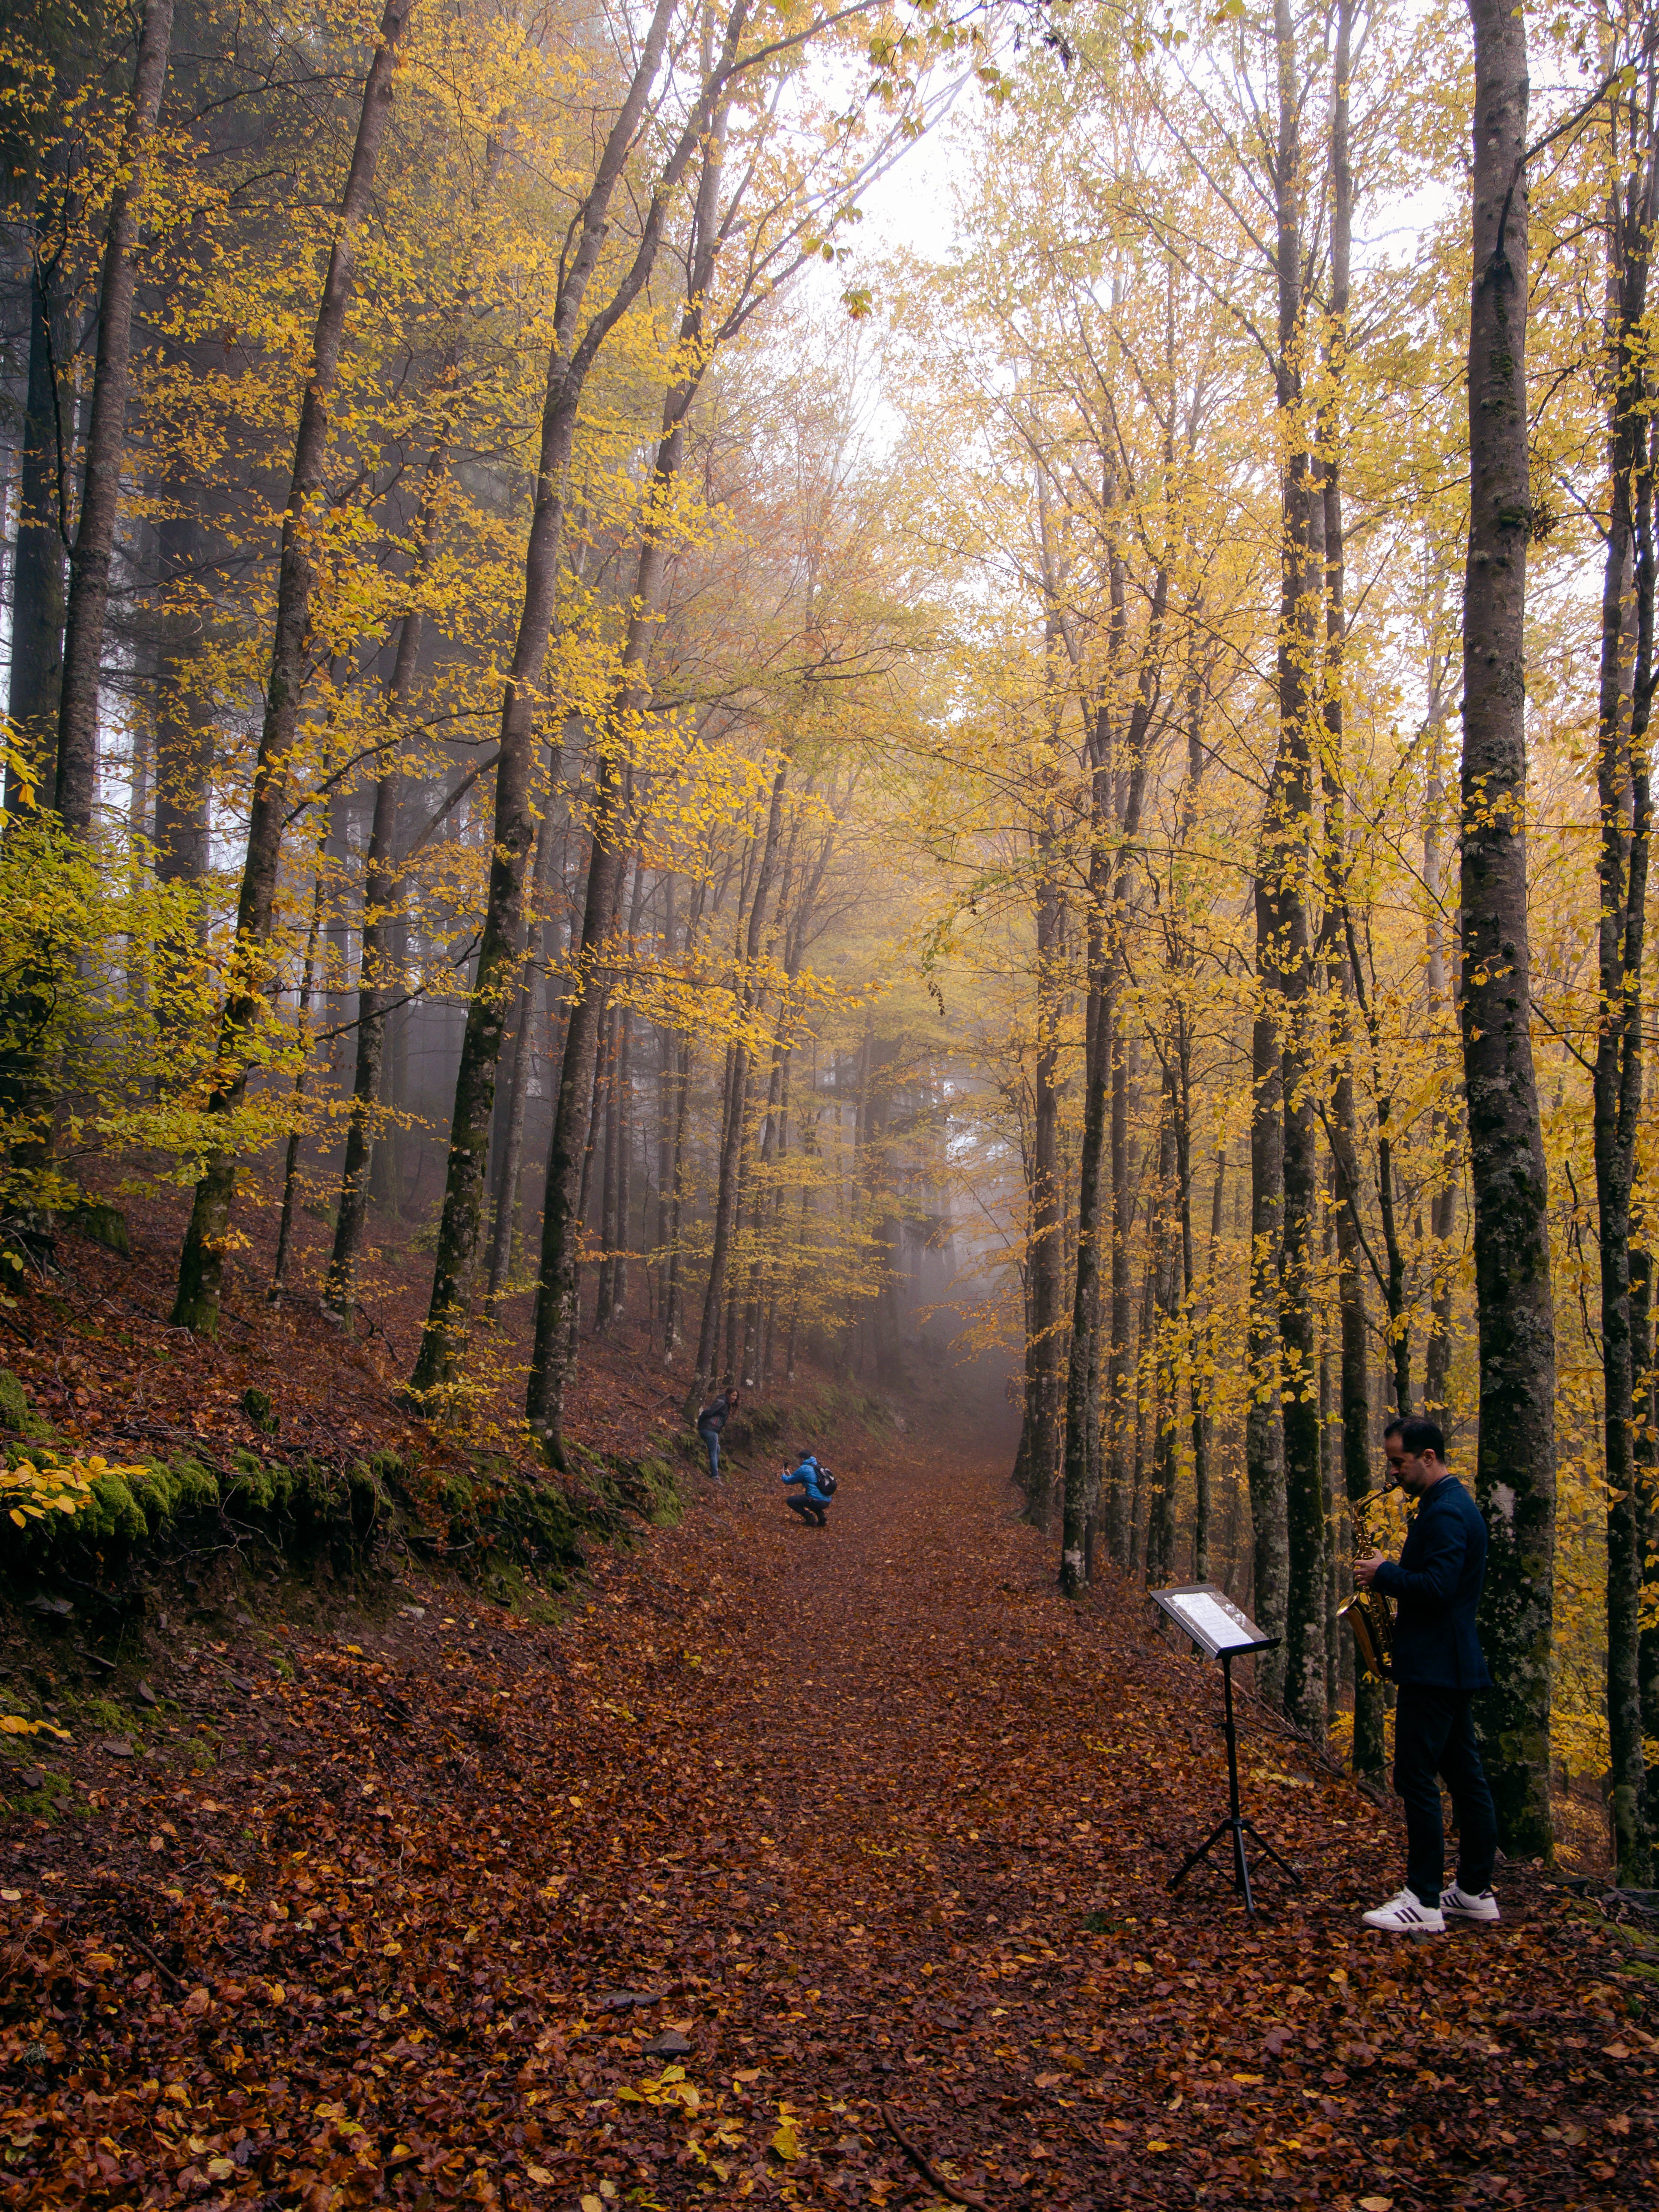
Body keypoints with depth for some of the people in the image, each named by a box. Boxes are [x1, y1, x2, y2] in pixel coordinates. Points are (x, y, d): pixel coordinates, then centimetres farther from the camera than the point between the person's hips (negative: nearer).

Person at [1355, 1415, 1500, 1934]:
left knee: (1417, 1776, -7)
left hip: (1434, 1667, -11)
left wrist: (1384, 1573, -14)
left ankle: (1423, 1901, -4)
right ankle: (1475, 1891, 20)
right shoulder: (1455, 1504, 16)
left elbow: (1438, 1585, -26)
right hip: (1453, 1664, 11)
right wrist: (1391, 1573, 11)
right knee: (1464, 1775, 13)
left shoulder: (1445, 1512, -17)